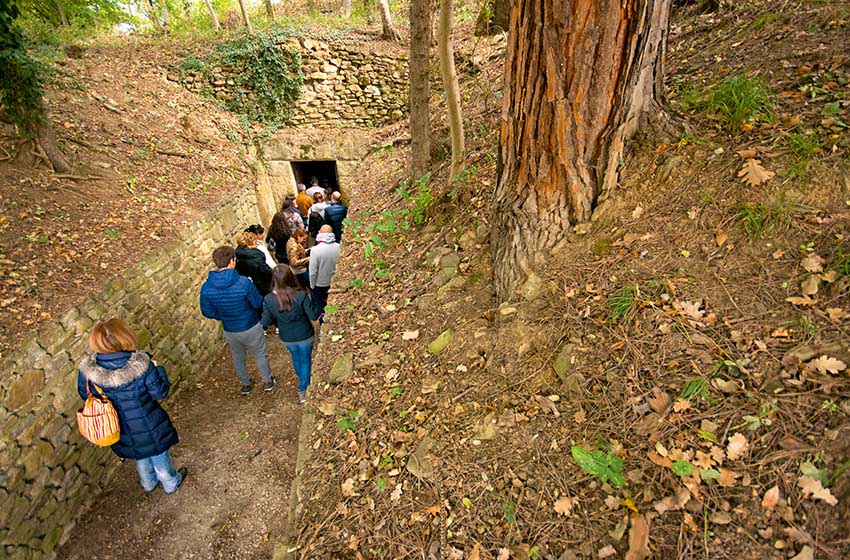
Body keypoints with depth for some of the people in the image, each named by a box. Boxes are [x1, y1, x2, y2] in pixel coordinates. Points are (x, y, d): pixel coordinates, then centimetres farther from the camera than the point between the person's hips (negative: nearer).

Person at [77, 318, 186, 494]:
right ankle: (170, 483, 49)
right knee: (158, 452, 25)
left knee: (140, 455, 32)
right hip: (147, 425, -4)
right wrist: (158, 370, -7)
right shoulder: (141, 365, -34)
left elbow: (84, 394, -3)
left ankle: (148, 483, 56)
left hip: (118, 427, 4)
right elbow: (160, 393, -22)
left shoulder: (87, 369, -23)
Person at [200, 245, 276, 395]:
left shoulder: (206, 287, -17)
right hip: (251, 328, -3)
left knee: (238, 357, 28)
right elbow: (258, 304, -17)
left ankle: (246, 384, 47)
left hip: (229, 331, 4)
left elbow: (207, 312, -5)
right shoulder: (243, 282, -29)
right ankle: (268, 381, 41)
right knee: (260, 355, 22)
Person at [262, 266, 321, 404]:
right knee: (305, 360, 21)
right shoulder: (301, 296, -30)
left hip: (286, 338, 3)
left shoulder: (268, 299, -22)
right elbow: (313, 316, -20)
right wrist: (319, 309, 0)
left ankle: (303, 379, 56)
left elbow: (266, 322, -11)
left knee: (295, 358, 31)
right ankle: (303, 390, 32)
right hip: (305, 336, -3)